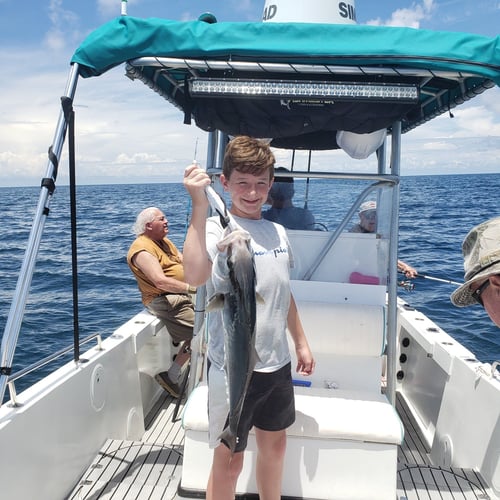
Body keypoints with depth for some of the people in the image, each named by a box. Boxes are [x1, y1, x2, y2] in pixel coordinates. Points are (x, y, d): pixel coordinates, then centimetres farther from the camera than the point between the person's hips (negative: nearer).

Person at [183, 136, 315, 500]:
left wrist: (301, 342, 19)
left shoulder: (278, 232, 6)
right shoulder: (216, 229, -15)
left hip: (277, 363, 7)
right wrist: (200, 206, -38)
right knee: (230, 459, 10)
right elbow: (196, 276, -37)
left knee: (275, 444, 23)